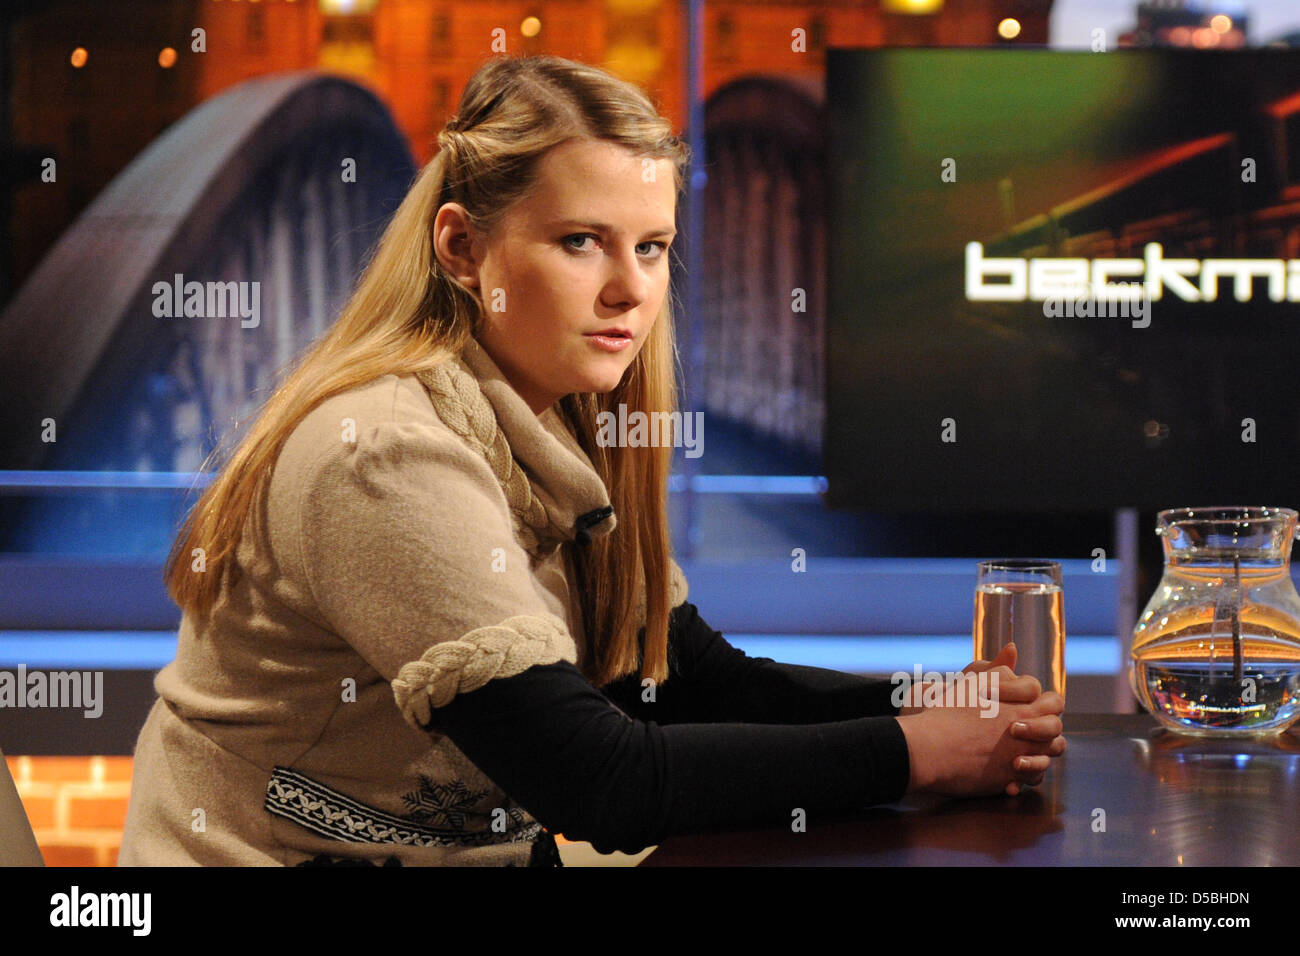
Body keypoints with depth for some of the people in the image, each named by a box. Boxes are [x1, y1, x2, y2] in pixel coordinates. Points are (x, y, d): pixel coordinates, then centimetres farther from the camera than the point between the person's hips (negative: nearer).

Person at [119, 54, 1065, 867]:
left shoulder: (556, 429, 5)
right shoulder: (387, 456, -21)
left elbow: (697, 679, 4)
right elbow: (602, 783, -23)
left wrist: (926, 703, -10)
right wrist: (908, 752, -20)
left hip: (485, 855, 7)